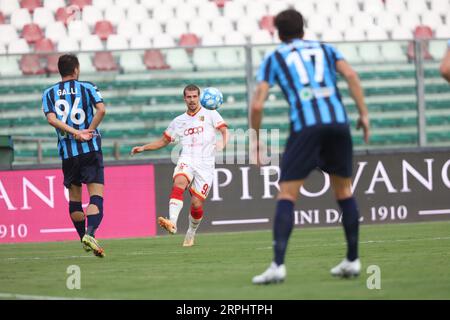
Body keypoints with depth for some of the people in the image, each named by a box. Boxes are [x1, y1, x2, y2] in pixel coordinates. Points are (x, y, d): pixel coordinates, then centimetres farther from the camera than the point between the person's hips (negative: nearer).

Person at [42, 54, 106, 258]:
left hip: (67, 151, 2)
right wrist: (89, 131, -6)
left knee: (74, 198, 16)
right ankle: (90, 234, -29)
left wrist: (75, 133, -9)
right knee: (96, 196, -8)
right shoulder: (87, 88, 3)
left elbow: (51, 119, -8)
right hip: (91, 149, -2)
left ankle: (83, 238, 22)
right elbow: (101, 110, -13)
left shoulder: (49, 93, 9)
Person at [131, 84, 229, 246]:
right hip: (186, 161, 2)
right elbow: (163, 141, 28)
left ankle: (191, 233, 20)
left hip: (205, 164, -2)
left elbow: (224, 130, -2)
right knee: (179, 183, -32)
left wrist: (223, 143, -24)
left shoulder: (210, 114, 10)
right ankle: (172, 223, -46)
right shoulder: (178, 121, 19)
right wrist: (143, 148, 15)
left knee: (197, 204, -7)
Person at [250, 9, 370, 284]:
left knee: (287, 195, -3)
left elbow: (258, 104, 6)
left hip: (305, 125, -3)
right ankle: (353, 260, 20)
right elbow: (350, 75, 4)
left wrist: (256, 139, 17)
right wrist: (364, 114, 3)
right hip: (338, 121, 3)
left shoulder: (274, 58, 16)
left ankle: (278, 265, -15)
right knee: (344, 191, 18)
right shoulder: (325, 49, 23)